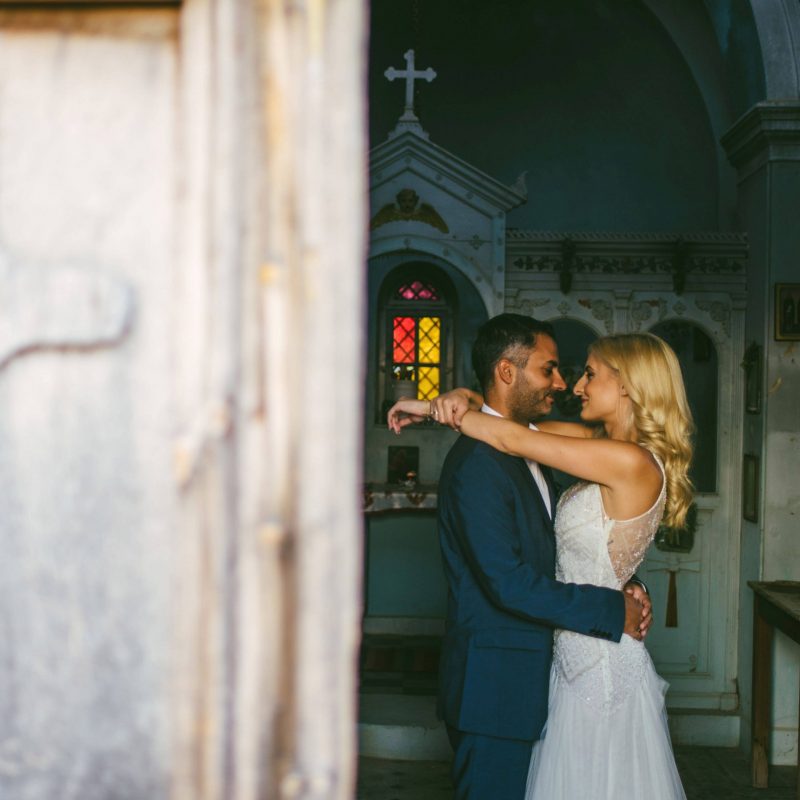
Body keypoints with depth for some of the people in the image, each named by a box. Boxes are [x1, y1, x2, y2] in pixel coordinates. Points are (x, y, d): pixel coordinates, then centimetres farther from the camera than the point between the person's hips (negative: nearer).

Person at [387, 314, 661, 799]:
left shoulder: (527, 456, 13)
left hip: (527, 680, 9)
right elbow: (507, 583, -24)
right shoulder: (476, 463, -19)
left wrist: (618, 587, -2)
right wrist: (614, 609, -17)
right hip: (495, 685, -9)